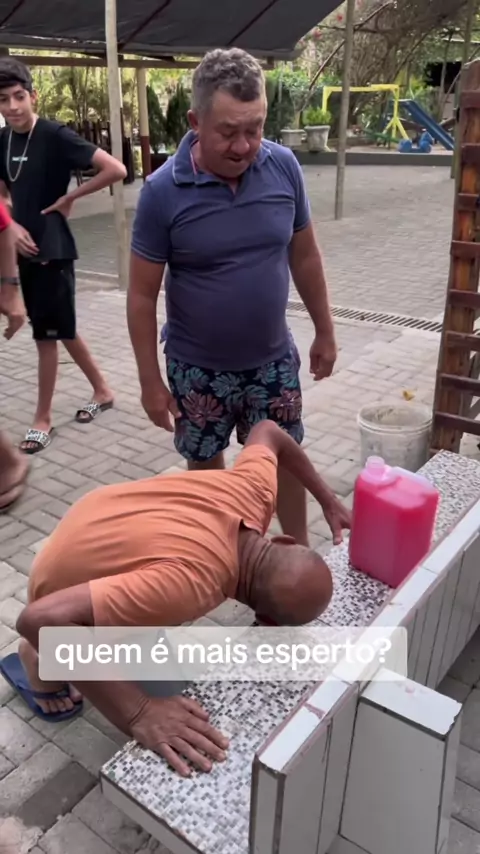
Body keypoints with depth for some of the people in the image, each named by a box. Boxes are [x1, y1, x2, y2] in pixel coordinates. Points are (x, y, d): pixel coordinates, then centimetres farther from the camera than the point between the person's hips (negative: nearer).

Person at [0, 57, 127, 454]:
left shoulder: (56, 136, -13)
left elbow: (116, 169, -20)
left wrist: (69, 198, -13)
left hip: (53, 250, -7)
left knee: (47, 334, 0)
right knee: (61, 330, 15)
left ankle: (43, 418, 14)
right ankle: (102, 390, 32)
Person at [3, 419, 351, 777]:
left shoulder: (256, 490, -23)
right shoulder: (191, 585, -43)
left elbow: (266, 430, 0)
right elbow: (42, 619, -46)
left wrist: (327, 499, 2)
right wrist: (139, 712, -45)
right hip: (64, 581, -6)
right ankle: (38, 664, 21)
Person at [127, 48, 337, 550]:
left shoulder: (284, 167, -8)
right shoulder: (162, 191, -17)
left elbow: (304, 256, 4)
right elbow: (142, 295, -11)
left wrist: (324, 332, 8)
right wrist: (150, 381, -9)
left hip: (272, 359, 2)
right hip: (198, 368, -2)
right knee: (206, 465, 16)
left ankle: (299, 552, 39)